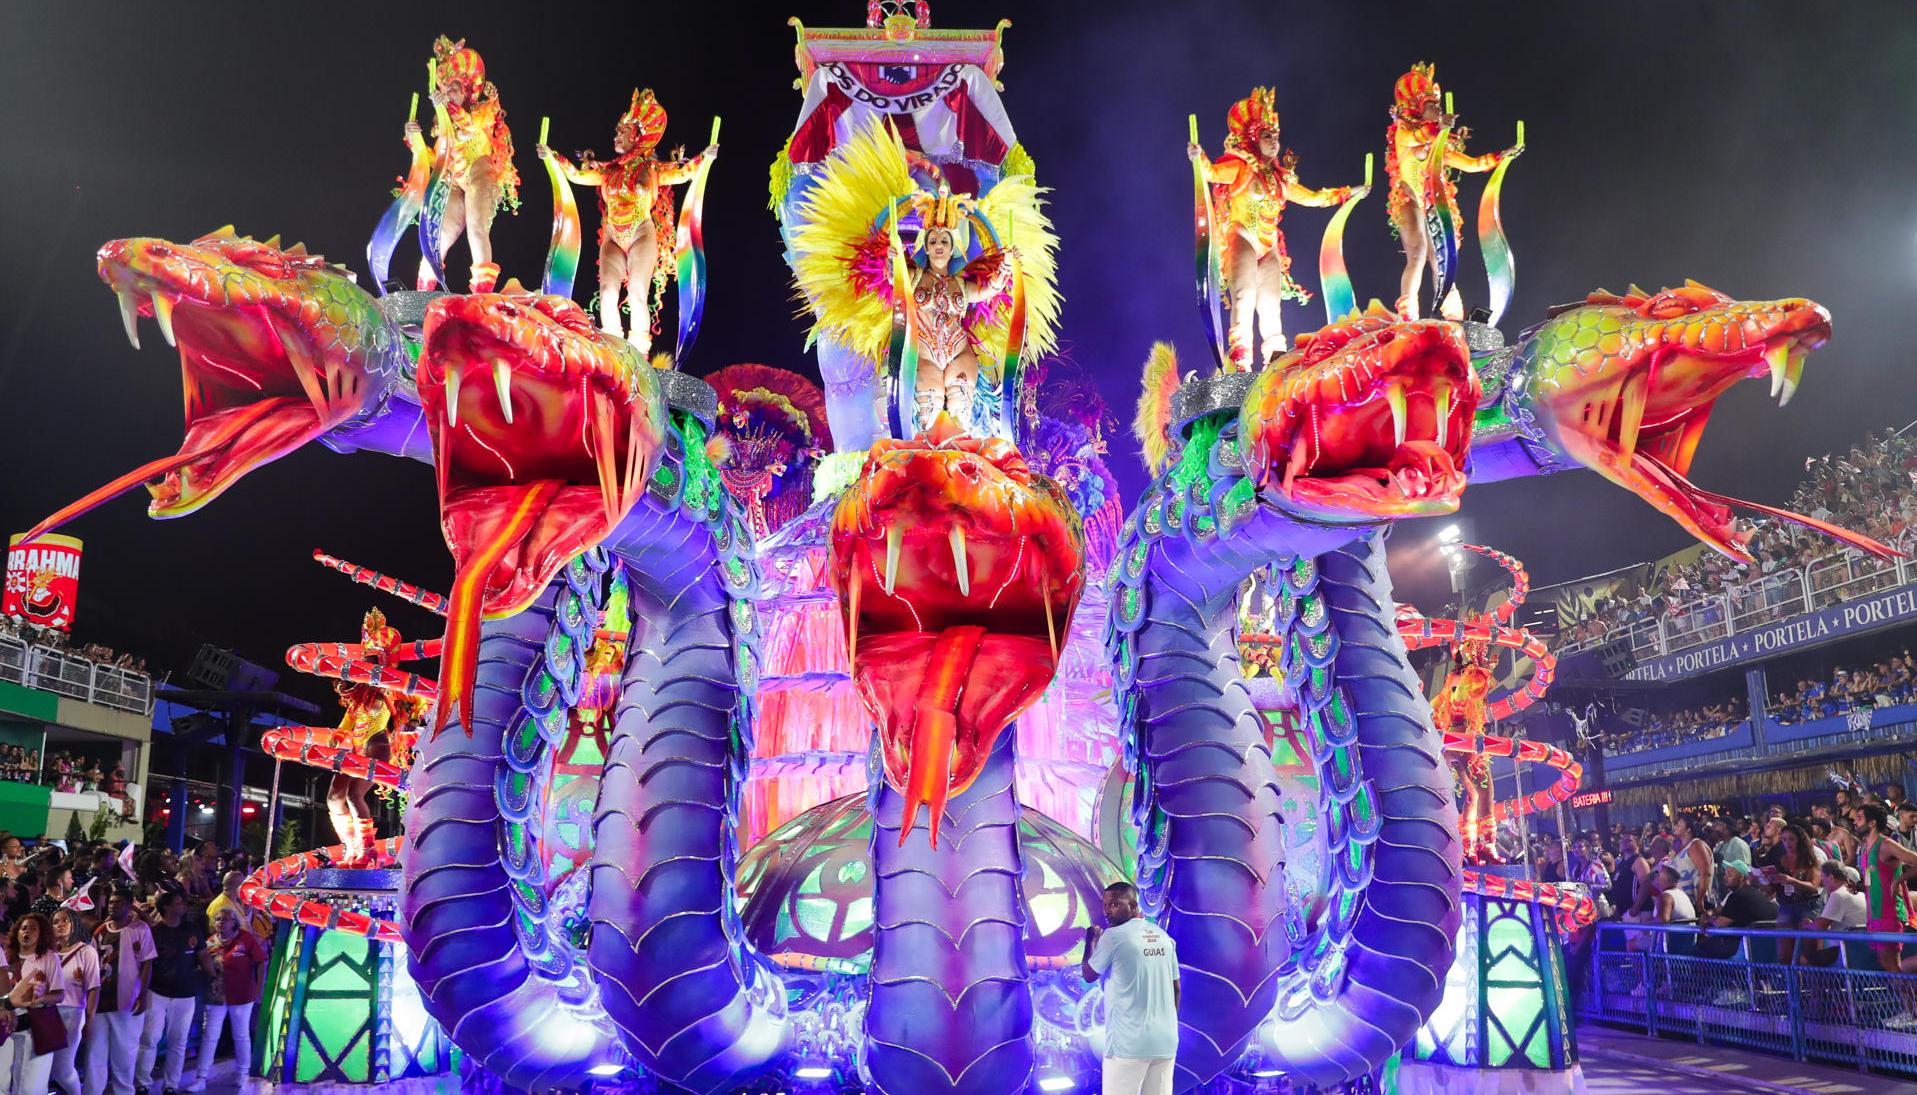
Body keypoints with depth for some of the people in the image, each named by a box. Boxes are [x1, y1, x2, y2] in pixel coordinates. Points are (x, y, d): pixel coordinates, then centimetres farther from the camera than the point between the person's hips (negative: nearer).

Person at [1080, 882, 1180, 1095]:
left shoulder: (1113, 936, -8)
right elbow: (1176, 989, 14)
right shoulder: (1164, 937, 9)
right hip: (1166, 1041, 6)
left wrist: (1091, 942, 19)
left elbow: (1088, 974, 5)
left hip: (1129, 1042, -6)